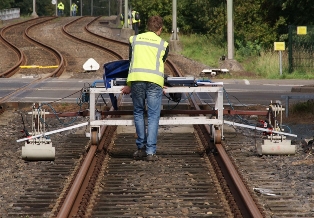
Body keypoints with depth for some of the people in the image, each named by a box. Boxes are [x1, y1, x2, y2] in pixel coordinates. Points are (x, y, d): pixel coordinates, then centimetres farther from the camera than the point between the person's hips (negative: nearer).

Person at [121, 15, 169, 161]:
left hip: (136, 78, 1)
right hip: (154, 79, -1)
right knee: (153, 116, 1)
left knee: (138, 113, 15)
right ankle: (151, 152, -4)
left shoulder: (134, 39, 19)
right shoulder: (163, 44, 16)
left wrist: (129, 85, 25)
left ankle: (141, 148, 17)